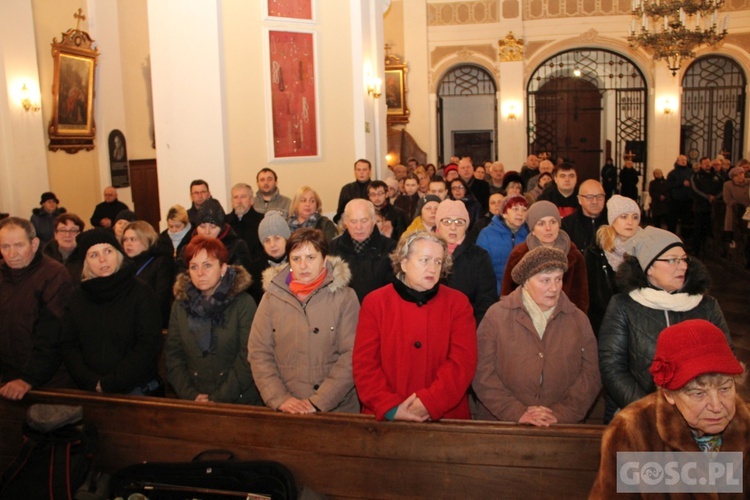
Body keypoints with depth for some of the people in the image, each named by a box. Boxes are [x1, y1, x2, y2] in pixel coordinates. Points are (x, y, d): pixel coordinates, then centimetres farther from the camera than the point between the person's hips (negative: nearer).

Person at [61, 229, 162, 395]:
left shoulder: (142, 293, -6)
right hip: (90, 392, 3)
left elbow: (148, 346, -12)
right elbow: (68, 345, 3)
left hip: (137, 390, -3)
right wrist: (93, 383, -11)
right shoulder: (78, 297, 6)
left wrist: (109, 384, -15)